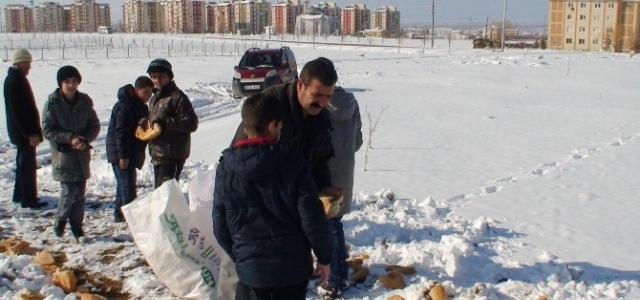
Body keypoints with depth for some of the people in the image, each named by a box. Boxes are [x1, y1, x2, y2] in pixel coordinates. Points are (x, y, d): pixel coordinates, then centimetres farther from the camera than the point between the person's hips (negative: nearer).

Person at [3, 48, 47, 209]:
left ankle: (20, 195, 28)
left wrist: (33, 130, 19)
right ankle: (29, 199, 3)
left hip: (23, 131, 10)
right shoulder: (15, 82, -19)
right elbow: (17, 111, -24)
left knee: (24, 163, 18)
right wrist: (30, 133, -24)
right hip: (24, 132, -10)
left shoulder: (17, 79, 12)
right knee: (28, 165, -3)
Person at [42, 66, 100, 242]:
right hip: (63, 155, -3)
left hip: (82, 154, 4)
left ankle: (77, 227, 20)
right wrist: (70, 138, -18)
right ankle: (60, 221, 18)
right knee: (69, 191, -8)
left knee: (80, 193, 7)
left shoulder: (84, 101, 1)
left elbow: (94, 125, 5)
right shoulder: (52, 103, -9)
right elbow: (47, 130, -9)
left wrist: (85, 140, -12)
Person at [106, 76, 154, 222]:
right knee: (127, 184, -8)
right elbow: (121, 132, -23)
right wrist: (123, 155, -24)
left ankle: (119, 214, 26)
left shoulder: (140, 105, 12)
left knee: (125, 183, 16)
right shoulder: (125, 106, -19)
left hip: (131, 152, 10)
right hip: (121, 153, -10)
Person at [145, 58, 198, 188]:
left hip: (172, 156, -9)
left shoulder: (177, 97, -11)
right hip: (158, 155, 9)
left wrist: (166, 122, -23)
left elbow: (192, 123, -15)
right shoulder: (155, 98, 17)